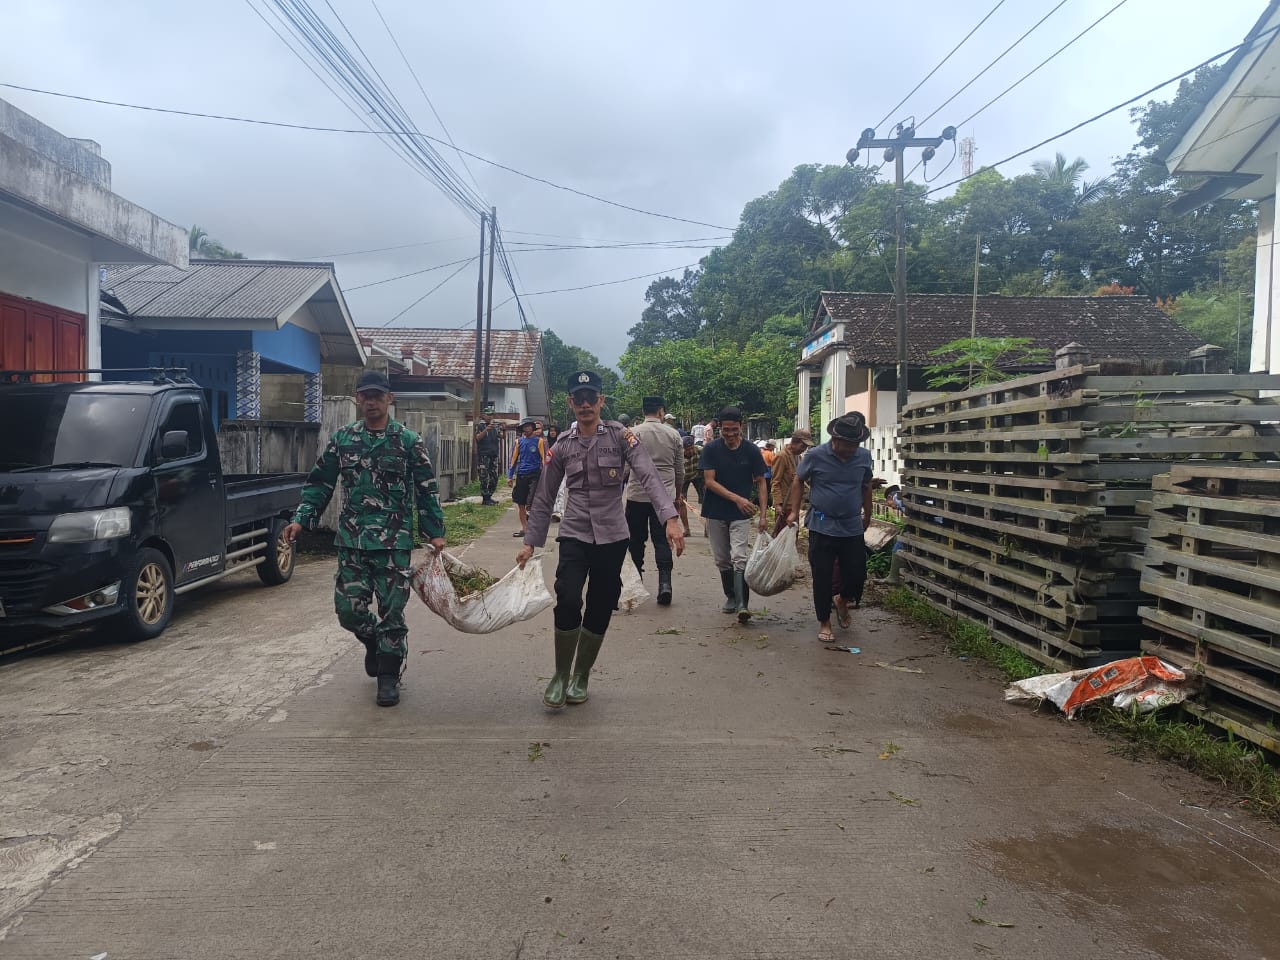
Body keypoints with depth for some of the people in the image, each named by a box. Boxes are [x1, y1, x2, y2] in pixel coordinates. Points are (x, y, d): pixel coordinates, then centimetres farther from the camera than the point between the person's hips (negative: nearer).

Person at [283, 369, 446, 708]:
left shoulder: (408, 441, 0)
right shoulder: (342, 438, 7)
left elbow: (426, 489, 2)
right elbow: (319, 483, 12)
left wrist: (435, 532, -3)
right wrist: (301, 519, 0)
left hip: (394, 541, -2)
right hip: (351, 540, 3)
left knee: (392, 609, 1)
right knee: (349, 609, 3)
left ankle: (388, 676, 17)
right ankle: (373, 642, 36)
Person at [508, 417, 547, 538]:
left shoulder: (539, 441, 1)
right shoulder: (519, 441, 10)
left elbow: (544, 459, 1)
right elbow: (513, 459, 13)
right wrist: (510, 476, 7)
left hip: (534, 475, -4)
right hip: (521, 476, 4)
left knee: (530, 504, -12)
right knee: (521, 504, 8)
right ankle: (523, 528, 19)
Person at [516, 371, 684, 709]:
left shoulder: (621, 436, -4)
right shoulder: (562, 446, 4)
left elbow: (649, 477, -16)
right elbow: (543, 498, 11)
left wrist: (670, 519, -30)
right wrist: (530, 543, 9)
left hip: (612, 537, 0)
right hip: (574, 534, 0)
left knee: (600, 611, 6)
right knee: (567, 602, -18)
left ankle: (580, 677, 28)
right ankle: (560, 676, 4)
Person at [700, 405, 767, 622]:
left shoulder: (751, 451, -2)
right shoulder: (711, 449, -4)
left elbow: (760, 483, 3)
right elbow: (709, 481, -9)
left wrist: (763, 514, -6)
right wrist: (736, 498, -19)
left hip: (741, 514, -2)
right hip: (716, 513, 2)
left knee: (739, 558, -14)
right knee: (722, 560, 10)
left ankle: (743, 605, -16)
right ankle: (731, 597, 27)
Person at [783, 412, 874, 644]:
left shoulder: (864, 457, -1)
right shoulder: (815, 456, -10)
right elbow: (798, 481, 4)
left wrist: (867, 515, 23)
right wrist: (794, 511, -3)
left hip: (853, 527, 3)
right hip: (822, 528, -3)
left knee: (857, 575, 5)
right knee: (822, 577, 2)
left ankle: (843, 601, 38)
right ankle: (824, 622, 19)